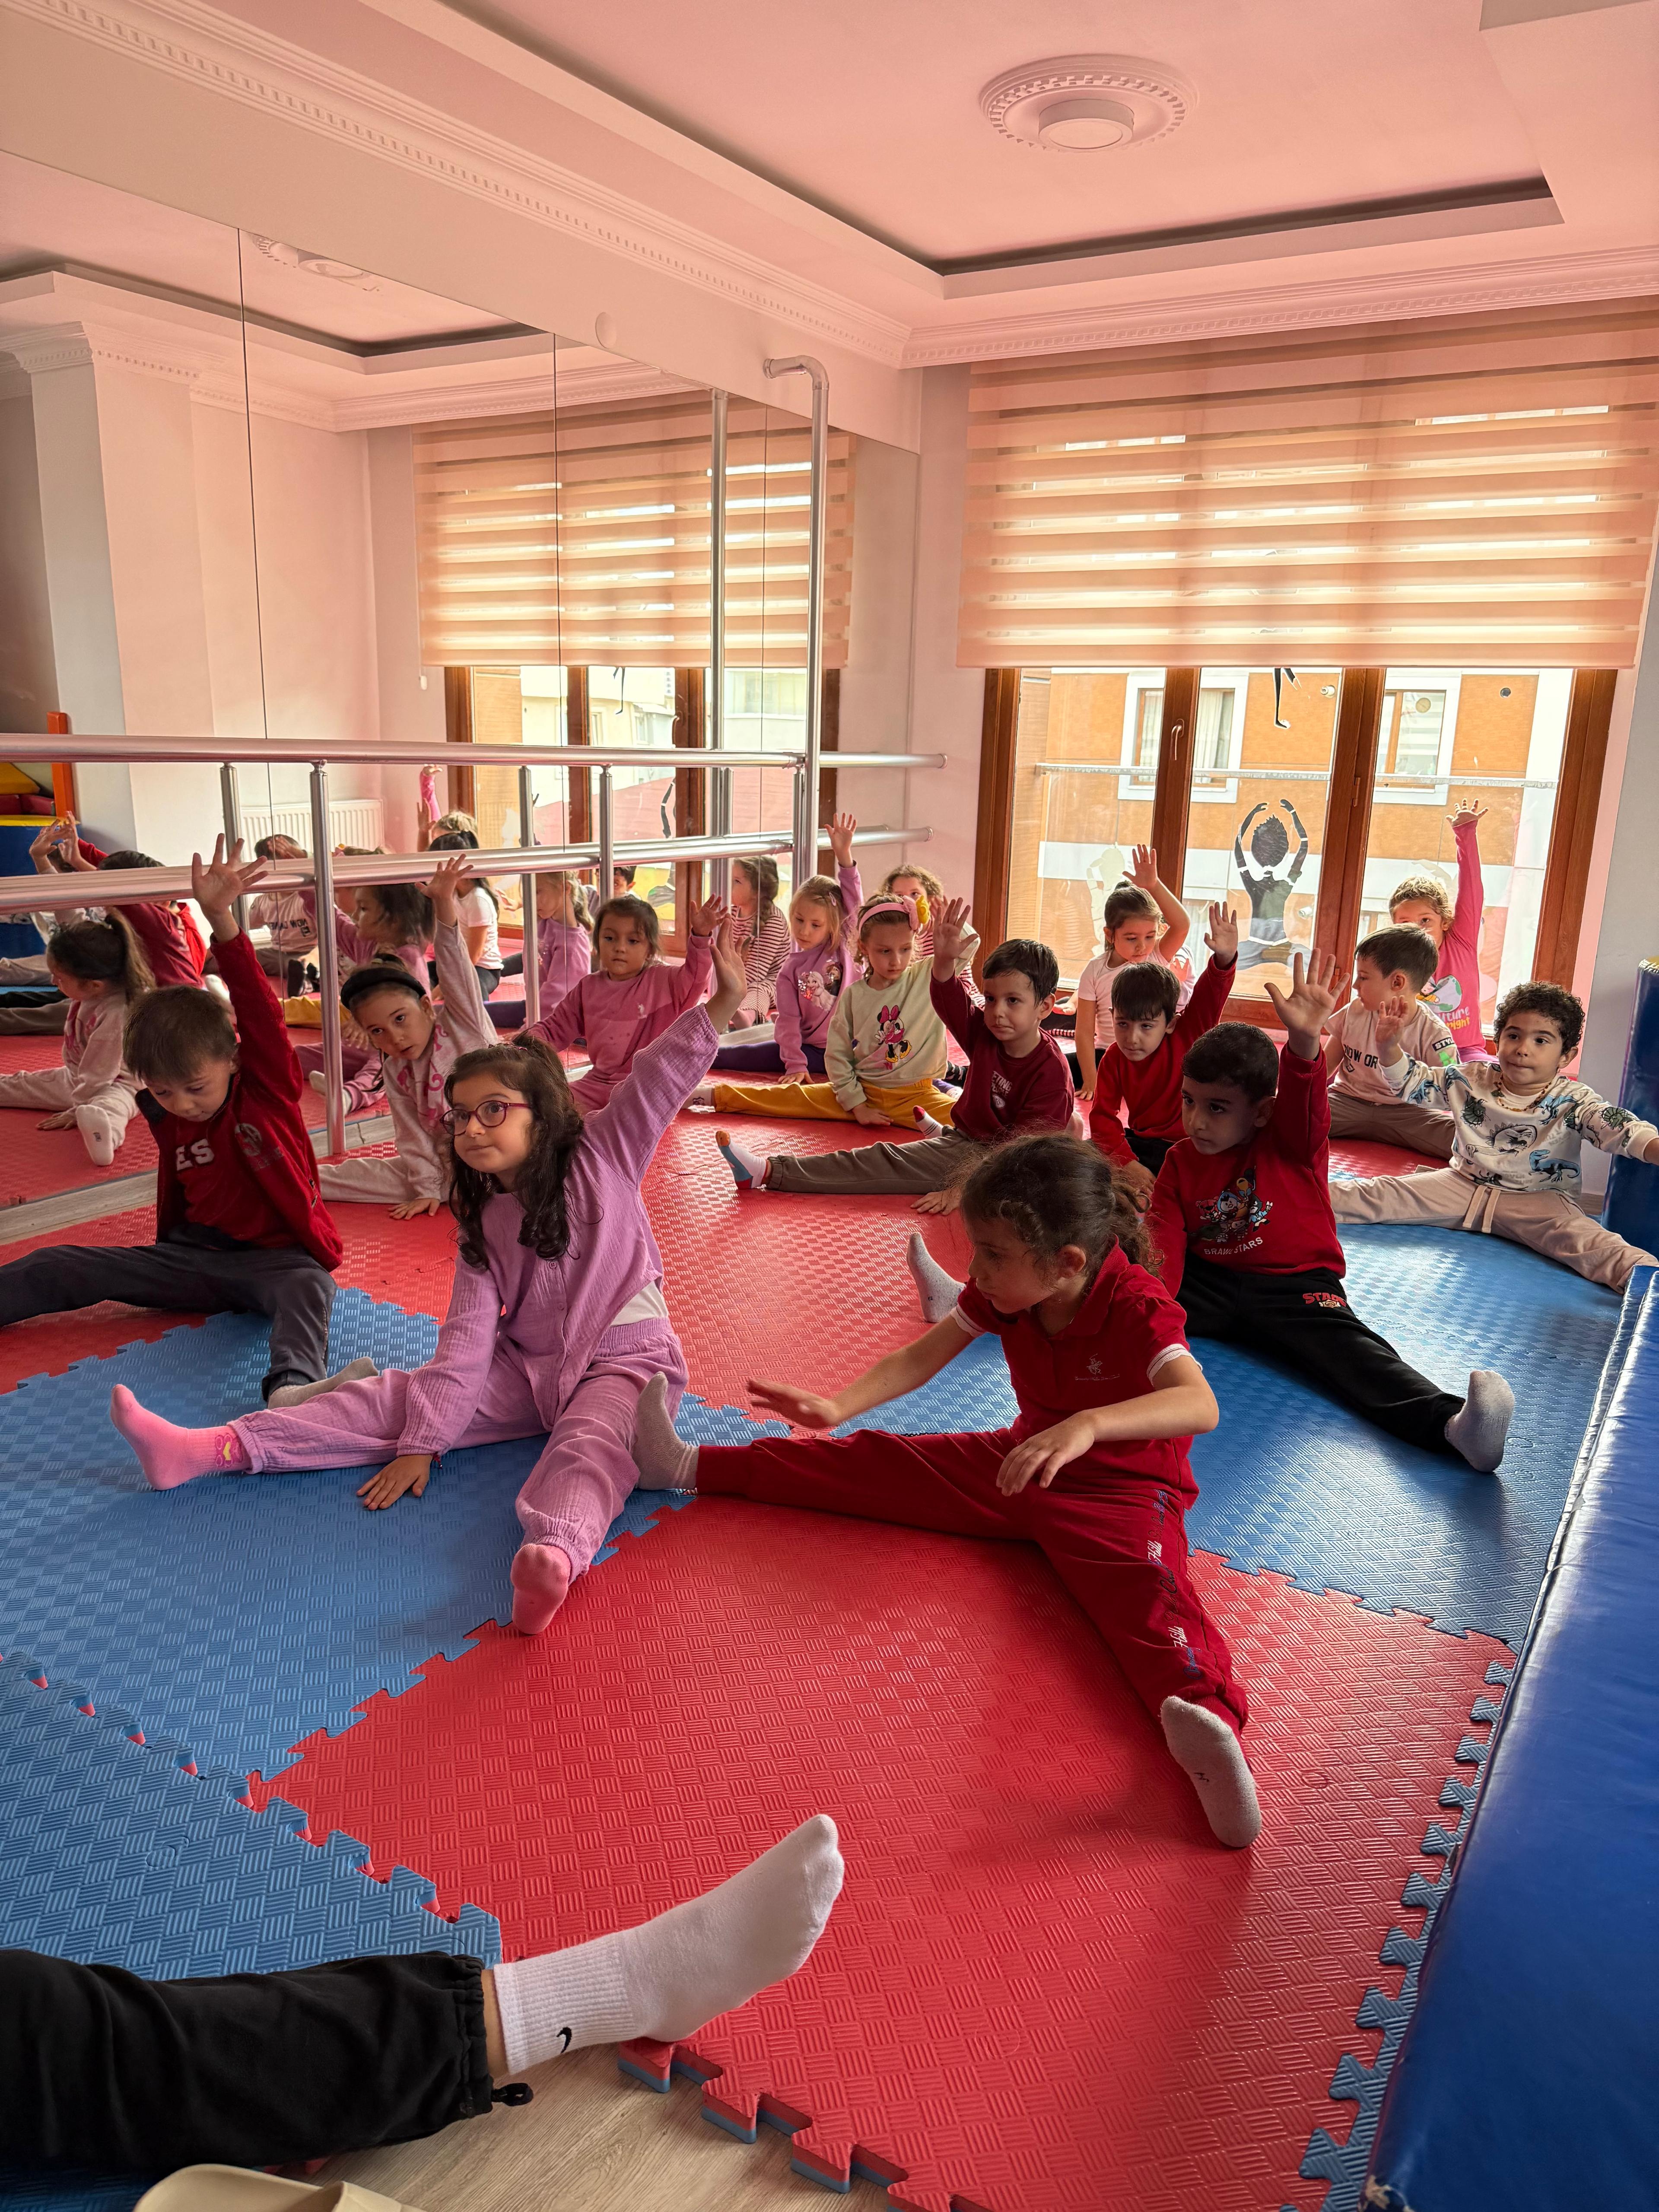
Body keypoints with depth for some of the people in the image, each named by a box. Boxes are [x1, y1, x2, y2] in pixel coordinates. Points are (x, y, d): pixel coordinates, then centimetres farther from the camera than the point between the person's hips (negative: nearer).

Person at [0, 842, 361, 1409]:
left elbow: (259, 1010, -25)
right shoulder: (167, 1118, 6)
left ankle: (293, 1386, -68)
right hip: (192, 1256, 6)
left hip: (276, 1256, -6)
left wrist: (222, 920, -37)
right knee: (57, 1267, -6)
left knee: (309, 1286, -40)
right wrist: (171, 1250, 32)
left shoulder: (268, 1086, -9)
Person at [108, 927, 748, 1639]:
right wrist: (421, 1443, -9)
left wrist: (718, 1009, -36)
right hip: (526, 1368, 5)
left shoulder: (601, 1154, -7)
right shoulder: (485, 1222, 3)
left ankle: (553, 1555, -67)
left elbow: (655, 1084, -21)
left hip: (625, 1361, -5)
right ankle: (204, 1451, -5)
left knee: (588, 1447, -36)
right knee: (397, 1397, -3)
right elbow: (467, 1337, -2)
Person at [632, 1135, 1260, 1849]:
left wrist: (1087, 1426, -57)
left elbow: (1200, 1405, -43)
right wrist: (837, 1408, -14)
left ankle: (1209, 1713, -65)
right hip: (1024, 1461, 6)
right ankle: (692, 1466, 10)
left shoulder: (1138, 1309, -27)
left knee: (1146, 1588, -37)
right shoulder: (1005, 1289, -7)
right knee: (878, 1464, 2)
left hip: (1123, 1489, -6)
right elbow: (920, 1357, 0)